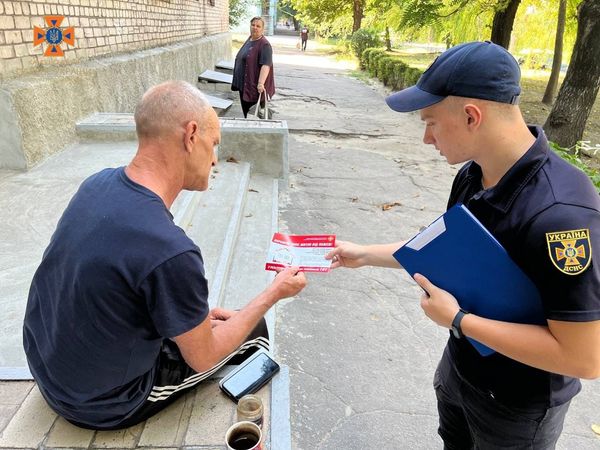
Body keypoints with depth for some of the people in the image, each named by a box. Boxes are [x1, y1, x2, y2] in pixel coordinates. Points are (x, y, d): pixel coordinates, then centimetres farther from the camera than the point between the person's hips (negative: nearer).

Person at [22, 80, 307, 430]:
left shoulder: (98, 184, -11)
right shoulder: (170, 251, -36)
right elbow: (203, 358, -19)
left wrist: (196, 312, 8)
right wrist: (274, 294, -9)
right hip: (103, 406, -7)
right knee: (255, 333, 7)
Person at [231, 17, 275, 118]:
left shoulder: (264, 45, -16)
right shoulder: (249, 39, 11)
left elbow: (266, 65, -27)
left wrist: (261, 83, -38)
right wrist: (238, 81, 26)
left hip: (254, 86, -9)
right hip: (243, 83, 9)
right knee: (245, 109, 16)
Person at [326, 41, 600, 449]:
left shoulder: (561, 213, -36)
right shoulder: (473, 175, -9)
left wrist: (458, 320, -28)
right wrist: (366, 254, 5)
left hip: (516, 406, -6)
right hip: (458, 366, 7)